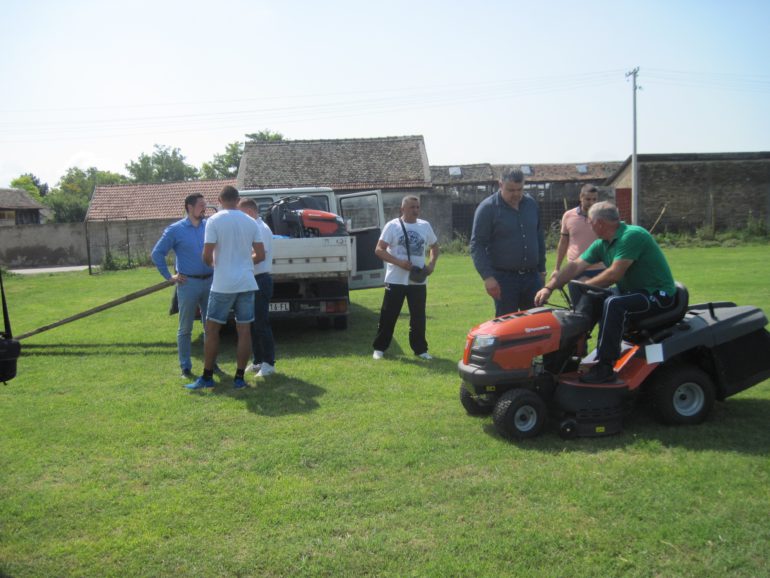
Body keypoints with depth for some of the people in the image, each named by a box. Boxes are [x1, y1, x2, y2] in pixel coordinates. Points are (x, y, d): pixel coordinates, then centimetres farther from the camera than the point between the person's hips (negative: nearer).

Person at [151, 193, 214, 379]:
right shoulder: (175, 229, -3)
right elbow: (157, 253, -1)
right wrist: (169, 276, -4)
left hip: (209, 281, 3)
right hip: (188, 283, -3)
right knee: (185, 329, 5)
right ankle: (185, 367, 13)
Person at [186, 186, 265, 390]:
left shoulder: (214, 221, -7)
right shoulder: (251, 222, 4)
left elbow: (207, 255, -11)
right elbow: (260, 255, 5)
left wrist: (211, 264, 11)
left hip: (223, 284, -3)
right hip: (246, 283, 3)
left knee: (212, 329, 8)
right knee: (244, 330, 7)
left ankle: (207, 377, 12)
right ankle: (239, 378, 10)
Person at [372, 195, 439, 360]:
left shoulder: (425, 226, 8)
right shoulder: (392, 226, -4)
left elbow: (434, 246, 22)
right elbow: (379, 250, -9)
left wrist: (432, 264, 4)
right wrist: (399, 262, -19)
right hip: (395, 280, -3)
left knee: (419, 317, 8)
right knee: (388, 316, 2)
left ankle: (420, 349, 19)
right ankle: (379, 348, 15)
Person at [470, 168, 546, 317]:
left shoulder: (531, 204, 9)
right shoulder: (487, 208, -8)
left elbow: (539, 238, 18)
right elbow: (477, 246, -11)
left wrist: (541, 269, 16)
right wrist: (487, 276, -19)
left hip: (532, 276, 5)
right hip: (504, 278, -5)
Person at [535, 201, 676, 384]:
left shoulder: (632, 235, -21)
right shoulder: (602, 244, 6)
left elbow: (615, 274, -28)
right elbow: (575, 266, 3)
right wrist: (549, 288, -7)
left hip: (658, 295, -9)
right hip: (632, 292, 9)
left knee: (614, 304, -31)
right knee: (591, 299, 3)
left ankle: (605, 367, -25)